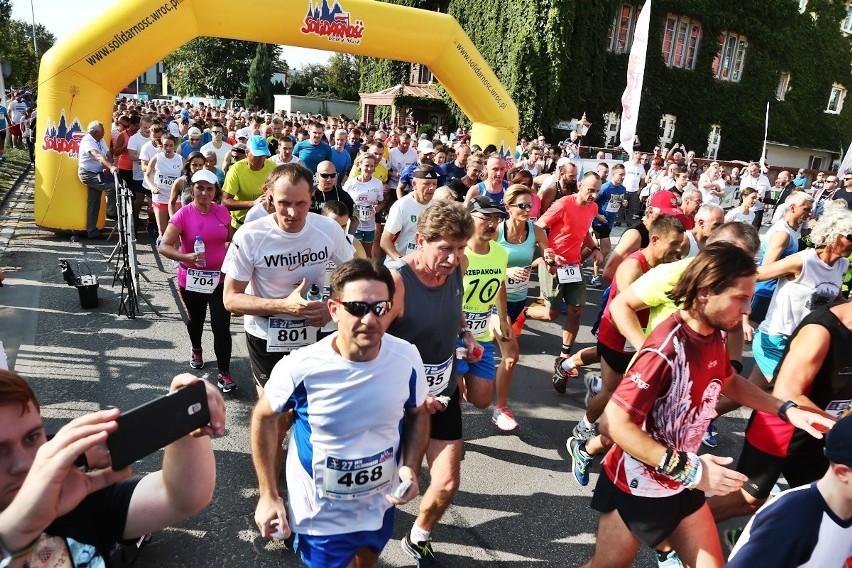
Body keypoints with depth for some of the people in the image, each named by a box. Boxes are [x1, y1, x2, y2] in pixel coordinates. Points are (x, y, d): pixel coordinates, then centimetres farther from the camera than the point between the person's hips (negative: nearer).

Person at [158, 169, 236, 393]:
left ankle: (224, 373, 6)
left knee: (221, 327, -5)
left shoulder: (222, 212, -3)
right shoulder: (183, 214, -14)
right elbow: (164, 246, -19)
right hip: (191, 279, -1)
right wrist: (187, 257, -34)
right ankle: (196, 350, 51)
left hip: (220, 278, 1)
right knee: (195, 319, 22)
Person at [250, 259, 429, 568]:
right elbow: (263, 418, -9)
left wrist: (411, 468, -15)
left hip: (381, 502, 4)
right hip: (321, 512, -3)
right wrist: (268, 495, -8)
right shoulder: (300, 368, -27)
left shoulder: (407, 358, -19)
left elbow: (417, 414, -1)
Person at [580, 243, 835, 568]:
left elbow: (728, 381, 17)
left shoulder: (715, 334, -6)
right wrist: (686, 468, -31)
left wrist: (787, 411, 6)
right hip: (636, 489, -7)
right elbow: (614, 422, -31)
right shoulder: (666, 349, -32)